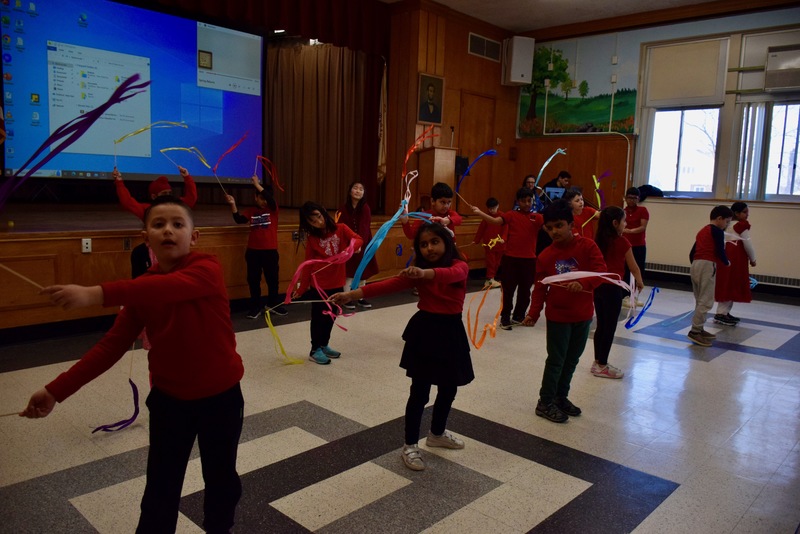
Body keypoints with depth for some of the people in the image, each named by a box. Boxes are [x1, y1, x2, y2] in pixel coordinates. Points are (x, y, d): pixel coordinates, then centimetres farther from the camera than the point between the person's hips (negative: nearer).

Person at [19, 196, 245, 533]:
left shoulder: (207, 269, -19)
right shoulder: (143, 290, -4)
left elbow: (173, 286, -41)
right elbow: (112, 345, -2)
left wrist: (98, 294, -51)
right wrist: (57, 390, -8)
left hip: (220, 395, -3)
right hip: (169, 398, 3)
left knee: (222, 478, 17)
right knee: (160, 488, 9)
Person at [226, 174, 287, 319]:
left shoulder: (273, 209, 0)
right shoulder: (251, 211, 7)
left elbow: (270, 199, -19)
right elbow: (239, 220, -6)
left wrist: (257, 184, -18)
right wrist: (233, 205, -18)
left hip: (270, 251, -2)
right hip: (253, 251, 2)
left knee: (272, 279, 8)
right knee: (253, 279, 7)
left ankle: (273, 305, 24)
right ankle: (255, 307, 18)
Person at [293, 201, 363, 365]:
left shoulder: (341, 229, -1)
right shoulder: (312, 238, -5)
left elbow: (358, 239, -12)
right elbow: (308, 264, -3)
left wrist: (350, 248, -33)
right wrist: (302, 288, -3)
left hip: (336, 283, 3)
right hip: (319, 284, -3)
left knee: (331, 316, 16)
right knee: (318, 316, 5)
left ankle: (324, 345, 33)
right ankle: (315, 350, 18)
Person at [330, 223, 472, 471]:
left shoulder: (460, 267, -9)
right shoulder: (416, 271, -4)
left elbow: (450, 275, -33)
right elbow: (390, 284, -15)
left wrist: (425, 273, -54)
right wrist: (352, 294, -26)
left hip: (451, 332, 2)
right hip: (424, 331, -2)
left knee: (448, 388, 17)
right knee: (419, 392, 2)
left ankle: (437, 434, 41)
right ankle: (410, 446, 17)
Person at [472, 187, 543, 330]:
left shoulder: (537, 217, 4)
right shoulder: (512, 215, 0)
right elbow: (495, 221, -11)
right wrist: (479, 213, -22)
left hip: (529, 260, 2)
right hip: (510, 258, -2)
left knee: (525, 290, 13)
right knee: (508, 289, 4)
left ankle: (519, 316, 29)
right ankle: (505, 318, 13)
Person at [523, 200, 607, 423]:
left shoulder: (587, 246, -8)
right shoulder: (545, 256, -5)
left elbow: (600, 270, -18)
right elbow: (540, 287, -3)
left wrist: (583, 283, -36)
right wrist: (533, 313, -12)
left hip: (582, 315, 2)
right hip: (558, 316, -1)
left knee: (572, 360, 15)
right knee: (556, 360, 4)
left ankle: (561, 397, 33)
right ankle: (545, 403, 18)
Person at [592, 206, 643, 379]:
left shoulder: (598, 240, 4)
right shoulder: (622, 242, -11)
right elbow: (633, 266, -2)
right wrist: (639, 281, 14)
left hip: (597, 286, 6)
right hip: (612, 288, -6)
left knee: (601, 325, 15)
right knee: (610, 327, 4)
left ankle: (598, 362, 23)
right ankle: (602, 366, 10)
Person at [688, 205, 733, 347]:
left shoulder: (702, 230, 22)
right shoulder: (717, 231, -3)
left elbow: (692, 253, 21)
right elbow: (720, 250, -10)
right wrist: (727, 262, 9)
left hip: (695, 265, 9)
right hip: (707, 266, -9)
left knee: (700, 300, 15)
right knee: (706, 301, -8)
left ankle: (699, 329, 21)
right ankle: (695, 331, -10)